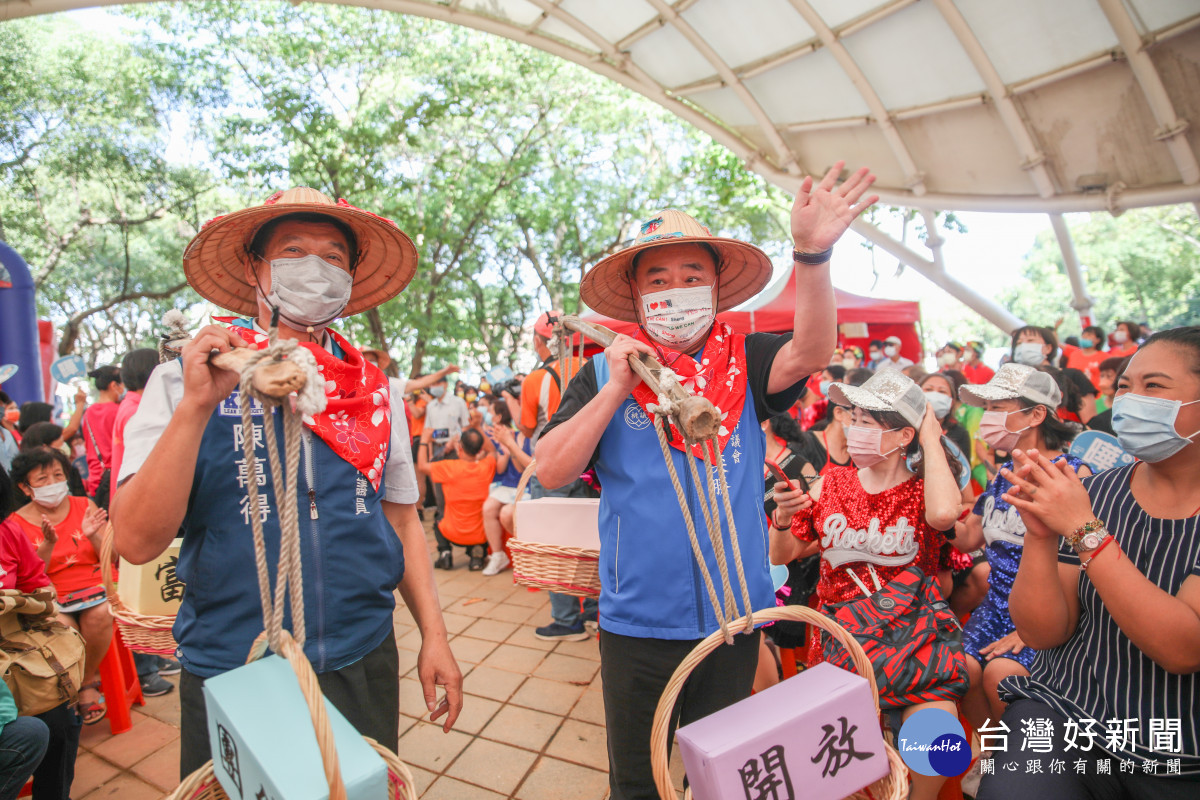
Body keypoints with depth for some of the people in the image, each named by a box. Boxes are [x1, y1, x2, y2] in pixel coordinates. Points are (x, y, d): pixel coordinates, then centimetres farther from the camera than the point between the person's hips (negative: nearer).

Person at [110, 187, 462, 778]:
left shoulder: (376, 391, 1)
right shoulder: (183, 382, -6)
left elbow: (401, 519, 5)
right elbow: (137, 542, -14)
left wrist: (434, 636, 1)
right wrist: (198, 405, -24)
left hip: (363, 663, 3)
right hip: (229, 674, -2)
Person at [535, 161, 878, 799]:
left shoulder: (744, 362, -1)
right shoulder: (604, 373, -4)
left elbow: (811, 352, -21)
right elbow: (550, 472, -10)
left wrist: (812, 252, -35)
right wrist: (616, 390, -19)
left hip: (733, 616, 1)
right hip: (637, 621, 0)